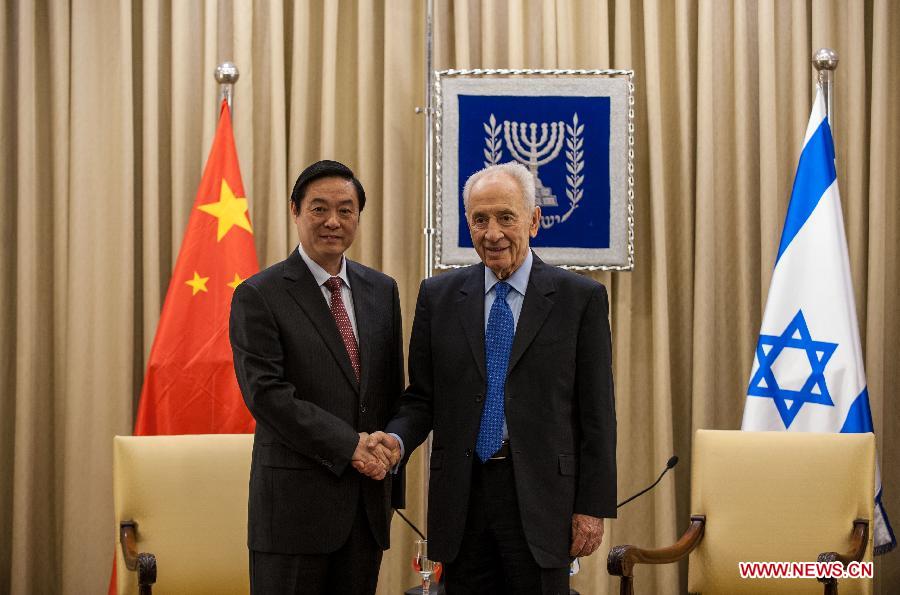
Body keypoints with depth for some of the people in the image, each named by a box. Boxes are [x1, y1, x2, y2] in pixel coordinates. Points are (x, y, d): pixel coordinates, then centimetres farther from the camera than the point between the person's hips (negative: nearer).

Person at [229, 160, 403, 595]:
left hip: (367, 503, 5)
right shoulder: (258, 296, -5)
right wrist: (348, 445, -16)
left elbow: (393, 390, 15)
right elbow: (266, 393, -14)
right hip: (295, 504, -5)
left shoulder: (381, 291, 12)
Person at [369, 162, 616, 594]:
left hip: (540, 496, -2)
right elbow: (422, 396, 10)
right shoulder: (438, 296, 8)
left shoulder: (581, 298, 0)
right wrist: (397, 438, -11)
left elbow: (596, 413, -1)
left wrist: (593, 507, -5)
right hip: (462, 498, 2)